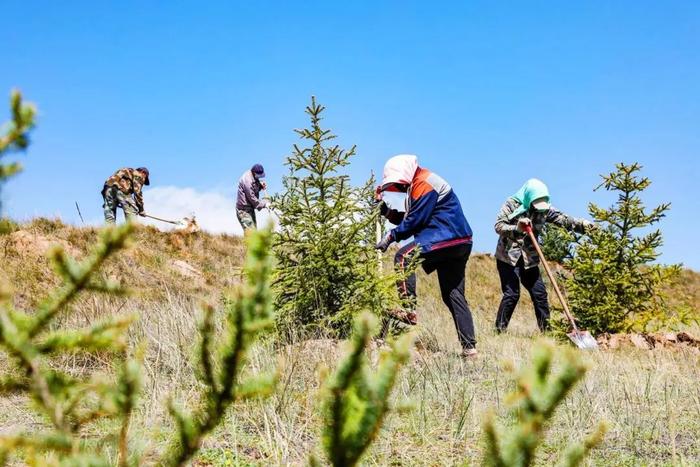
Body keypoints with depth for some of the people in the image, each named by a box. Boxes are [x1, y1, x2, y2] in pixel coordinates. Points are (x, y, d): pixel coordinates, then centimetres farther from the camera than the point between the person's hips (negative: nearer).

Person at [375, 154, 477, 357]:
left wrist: (391, 237, -9)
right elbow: (409, 219, 21)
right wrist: (387, 211, 9)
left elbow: (414, 221, -15)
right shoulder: (417, 186, 22)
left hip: (447, 239, -11)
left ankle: (409, 310, -25)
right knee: (453, 295, 10)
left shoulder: (425, 184, -10)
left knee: (403, 257, -19)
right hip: (459, 245, 11)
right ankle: (469, 346, 10)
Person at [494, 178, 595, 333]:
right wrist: (516, 229, -33)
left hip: (529, 259, 5)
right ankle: (500, 330, -3)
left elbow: (564, 219, -6)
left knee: (540, 293, 2)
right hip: (508, 257, -5)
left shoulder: (544, 209, 2)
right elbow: (498, 226, -16)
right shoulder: (511, 204, -9)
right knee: (512, 293, -12)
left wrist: (582, 224, -22)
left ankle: (546, 329, 11)